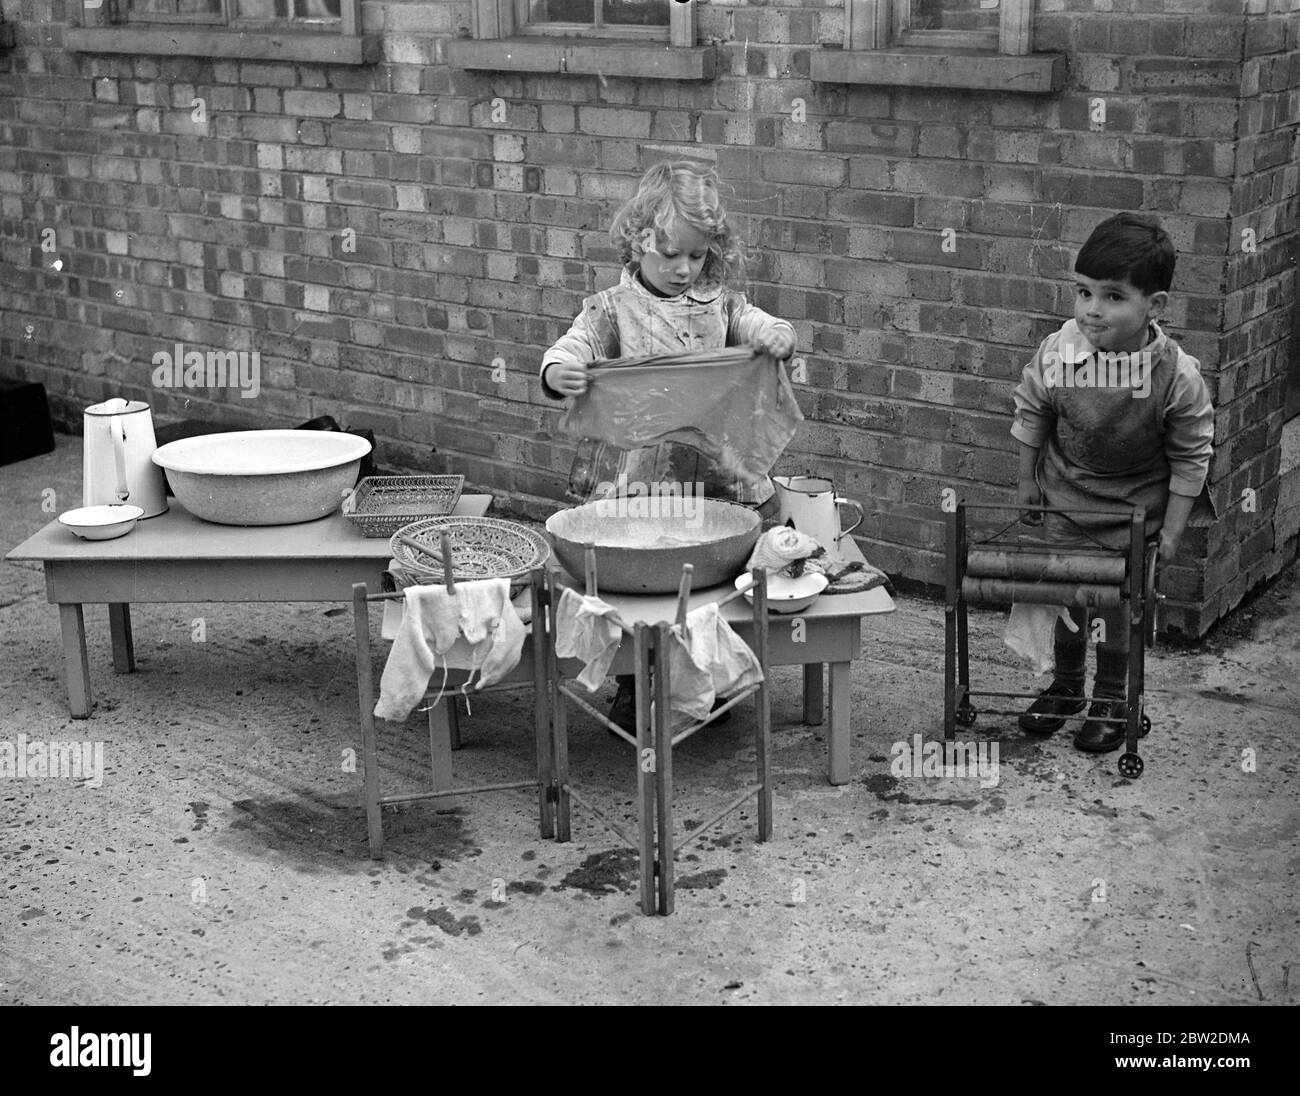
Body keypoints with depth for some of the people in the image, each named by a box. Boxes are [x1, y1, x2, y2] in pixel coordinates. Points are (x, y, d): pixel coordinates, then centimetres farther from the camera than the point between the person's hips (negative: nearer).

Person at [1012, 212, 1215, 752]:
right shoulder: (1056, 353, -21)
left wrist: (1173, 528, -7)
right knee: (1065, 598, 15)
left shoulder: (1177, 375, -25)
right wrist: (1028, 482, 8)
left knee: (1121, 607, 10)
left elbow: (1191, 455, -11)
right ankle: (1065, 688, 38)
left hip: (1136, 511, -2)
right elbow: (1030, 416, 0)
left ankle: (1110, 699, 32)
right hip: (1066, 503, 2)